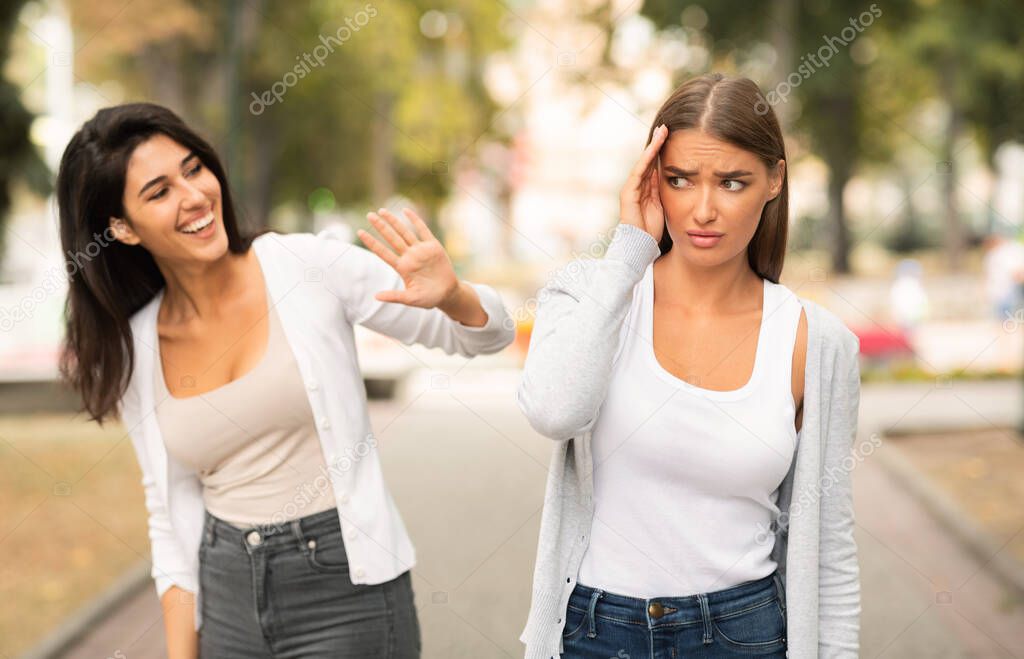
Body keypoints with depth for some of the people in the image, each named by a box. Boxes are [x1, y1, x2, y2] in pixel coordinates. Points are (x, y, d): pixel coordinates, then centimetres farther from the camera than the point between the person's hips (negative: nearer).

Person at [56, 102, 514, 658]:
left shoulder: (307, 267, -9)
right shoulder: (133, 350, 1)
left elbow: (486, 335, -3)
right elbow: (173, 513, 9)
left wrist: (449, 295, -25)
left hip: (347, 590, -3)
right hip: (226, 601, 3)